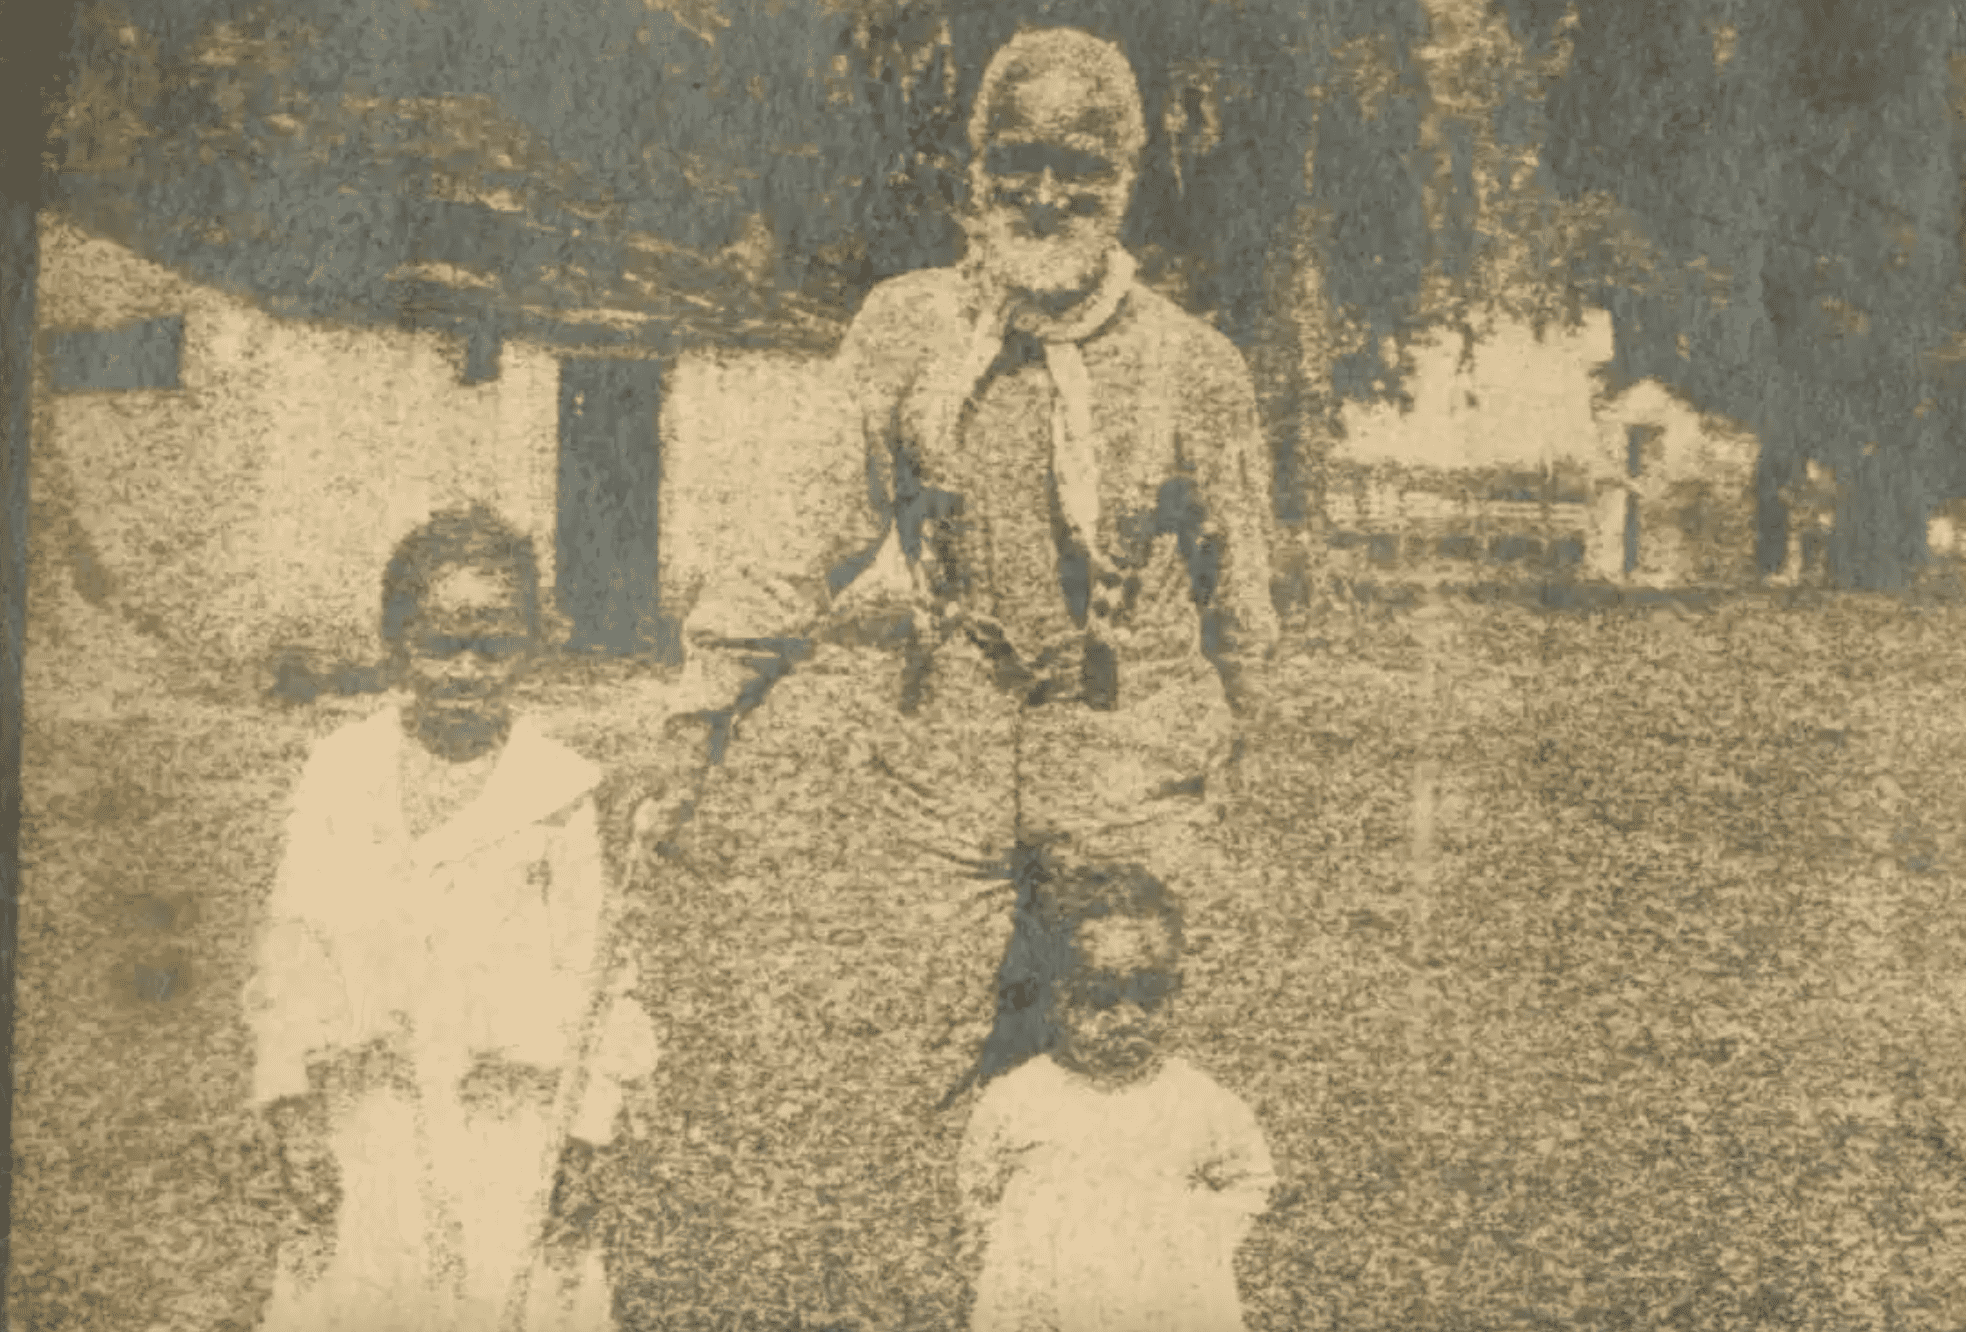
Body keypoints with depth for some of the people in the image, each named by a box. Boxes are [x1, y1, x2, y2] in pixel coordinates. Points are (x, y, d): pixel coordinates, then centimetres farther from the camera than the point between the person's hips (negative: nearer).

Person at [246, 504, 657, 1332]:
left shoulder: (558, 789, 1)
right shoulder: (340, 776, 6)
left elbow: (585, 975, 2)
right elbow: (291, 951, 6)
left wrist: (579, 1149, -3)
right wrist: (295, 1121, -1)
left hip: (508, 1124, -1)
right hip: (368, 1127, 1)